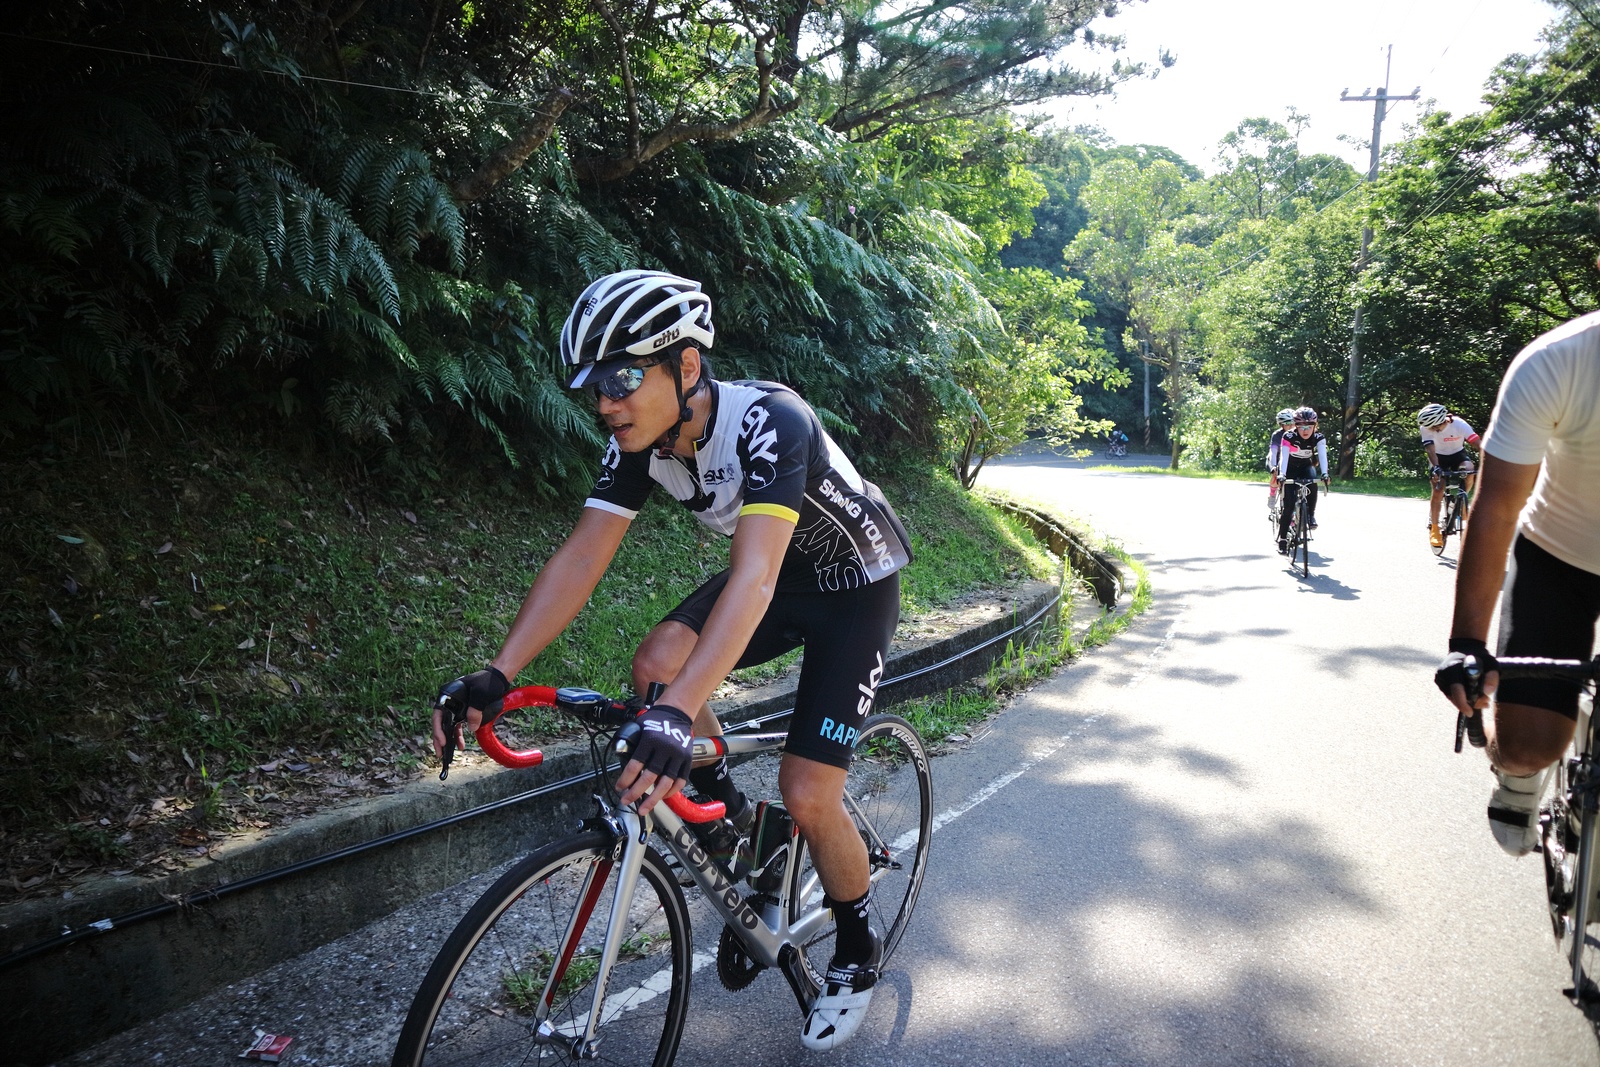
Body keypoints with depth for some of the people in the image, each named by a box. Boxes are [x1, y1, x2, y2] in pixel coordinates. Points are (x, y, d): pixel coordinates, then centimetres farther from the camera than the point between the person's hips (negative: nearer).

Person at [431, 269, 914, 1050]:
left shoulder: (769, 423, -36)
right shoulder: (638, 441, -15)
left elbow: (753, 579, -47)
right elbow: (581, 557, -18)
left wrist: (677, 716, -59)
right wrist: (496, 676, -28)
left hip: (855, 586, -6)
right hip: (778, 571, 6)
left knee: (806, 797, -12)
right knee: (658, 662, -21)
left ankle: (857, 952, 17)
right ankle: (726, 810, 8)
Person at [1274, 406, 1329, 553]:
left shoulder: (1318, 437, -19)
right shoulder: (1289, 436, -26)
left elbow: (1322, 455, -31)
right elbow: (1284, 456, -36)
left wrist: (1324, 473, -48)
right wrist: (1281, 474, -52)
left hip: (1306, 466, 2)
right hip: (1290, 469, -2)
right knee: (1289, 505, -13)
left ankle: (1311, 515, -16)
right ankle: (1282, 538, -4)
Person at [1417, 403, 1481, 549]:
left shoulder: (1459, 424, -30)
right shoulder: (1426, 428, -27)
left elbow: (1478, 444, -34)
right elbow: (1431, 451, -34)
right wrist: (1435, 468, -52)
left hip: (1458, 454, 0)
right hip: (1439, 457, 0)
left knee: (1469, 470, -33)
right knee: (1438, 491, -11)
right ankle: (1433, 529, 0)